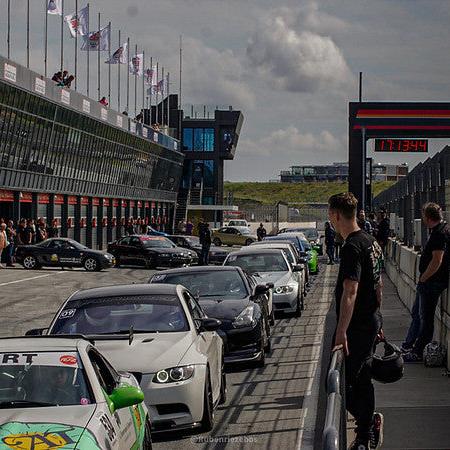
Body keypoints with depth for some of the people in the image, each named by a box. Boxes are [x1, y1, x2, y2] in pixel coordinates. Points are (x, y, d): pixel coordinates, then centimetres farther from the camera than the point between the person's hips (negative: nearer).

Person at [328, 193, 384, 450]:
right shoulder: (371, 242, 11)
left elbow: (350, 292, -28)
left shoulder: (352, 247, -19)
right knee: (362, 380, 14)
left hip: (357, 327, -10)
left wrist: (341, 332, -32)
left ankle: (370, 420, -3)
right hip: (371, 322, 10)